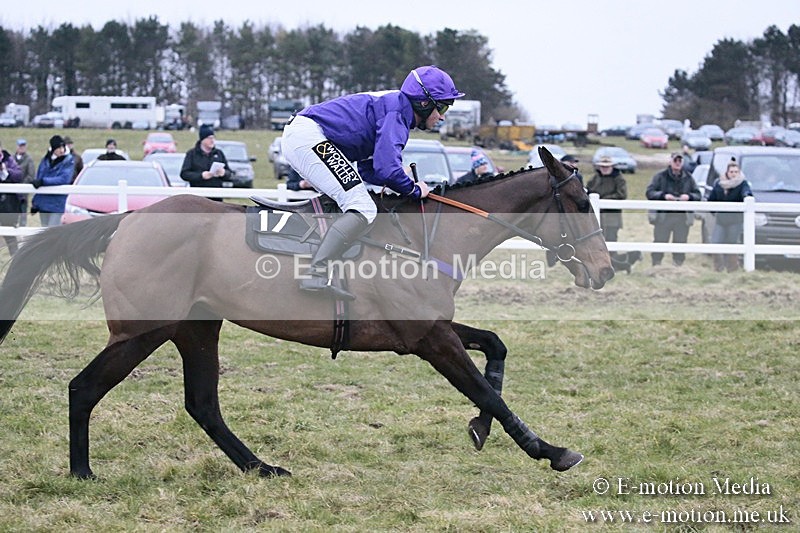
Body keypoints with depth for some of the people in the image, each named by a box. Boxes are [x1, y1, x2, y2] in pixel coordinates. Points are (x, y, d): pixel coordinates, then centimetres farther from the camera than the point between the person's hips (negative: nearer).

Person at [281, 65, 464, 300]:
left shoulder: (394, 106, 20)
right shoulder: (396, 112, -11)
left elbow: (368, 170, 21)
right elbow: (386, 167, -23)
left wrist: (405, 185, 8)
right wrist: (414, 190, -5)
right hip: (309, 136, -11)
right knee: (363, 210, -17)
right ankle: (316, 274, -29)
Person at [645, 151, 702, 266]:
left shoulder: (688, 178, 12)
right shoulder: (660, 176, 4)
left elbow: (698, 195, 12)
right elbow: (649, 192, -2)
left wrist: (689, 196, -10)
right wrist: (663, 196, -17)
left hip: (682, 218, 2)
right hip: (663, 216, -2)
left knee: (680, 243, 3)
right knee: (660, 242, -3)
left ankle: (678, 265, 11)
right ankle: (656, 265, 2)